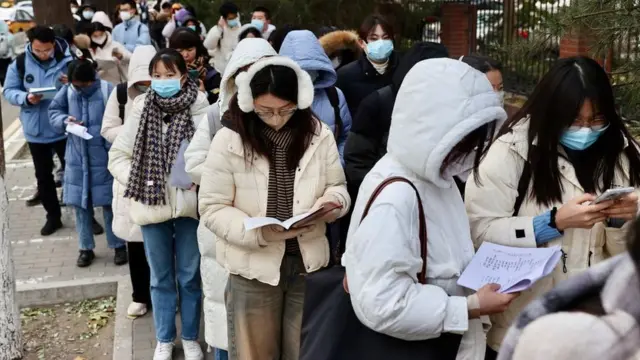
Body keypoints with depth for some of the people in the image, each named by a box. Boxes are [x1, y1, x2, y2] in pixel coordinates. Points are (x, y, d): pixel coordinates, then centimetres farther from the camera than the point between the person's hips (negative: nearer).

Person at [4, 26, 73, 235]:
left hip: (64, 128, -3)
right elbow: (9, 91, 0)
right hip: (36, 131, 3)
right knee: (43, 175, 14)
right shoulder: (20, 63, -5)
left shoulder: (67, 61, -11)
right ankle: (53, 216, 29)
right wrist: (26, 98, -20)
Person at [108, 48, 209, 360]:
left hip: (189, 203, -2)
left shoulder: (199, 107, -9)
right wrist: (140, 182, -10)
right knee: (160, 277, 16)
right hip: (151, 205, 2)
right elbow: (117, 156, 2)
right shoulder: (141, 109, -3)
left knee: (189, 276, 12)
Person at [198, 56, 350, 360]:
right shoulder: (229, 139, -11)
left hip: (308, 263, 2)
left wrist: (331, 201, -17)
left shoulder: (319, 134, -3)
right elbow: (212, 208, -9)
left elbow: (338, 187, 7)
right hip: (253, 268, -2)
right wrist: (258, 232, -25)